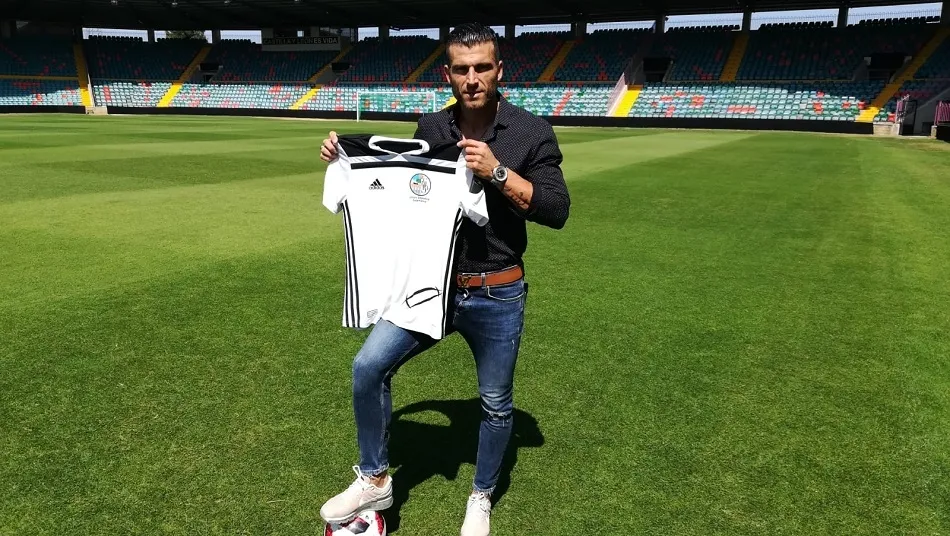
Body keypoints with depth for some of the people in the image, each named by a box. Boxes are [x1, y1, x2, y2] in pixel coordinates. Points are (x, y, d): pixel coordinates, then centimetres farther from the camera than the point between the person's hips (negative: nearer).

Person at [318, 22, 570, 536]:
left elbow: (557, 211, -13)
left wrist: (497, 172, -24)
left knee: (496, 404, 11)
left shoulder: (531, 132, -7)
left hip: (497, 297, -2)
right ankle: (374, 481, 13)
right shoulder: (430, 128, 3)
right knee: (368, 366, -10)